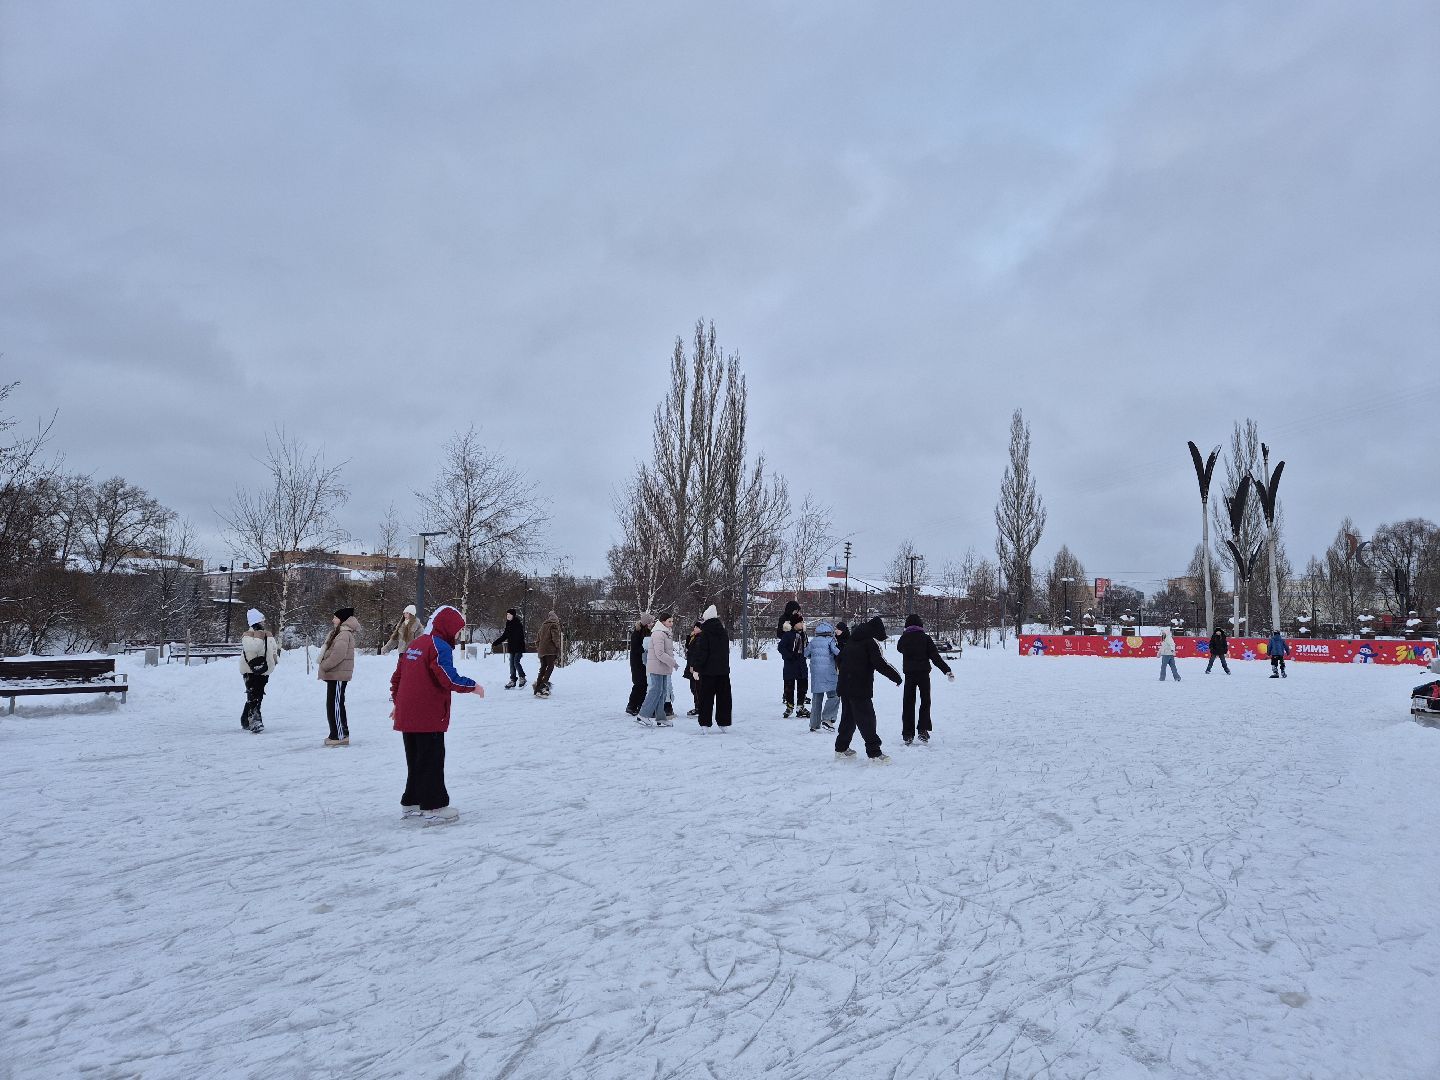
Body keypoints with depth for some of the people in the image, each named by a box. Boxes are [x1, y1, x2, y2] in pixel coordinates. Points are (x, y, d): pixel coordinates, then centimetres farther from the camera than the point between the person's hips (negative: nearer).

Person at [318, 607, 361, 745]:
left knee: (335, 705, -6)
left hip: (338, 675, -10)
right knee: (334, 704, 15)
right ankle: (341, 734, 22)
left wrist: (323, 667, -14)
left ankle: (340, 736, -2)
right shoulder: (338, 632, 17)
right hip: (335, 674, 10)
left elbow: (338, 655, -23)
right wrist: (324, 667, 9)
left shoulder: (344, 634, -15)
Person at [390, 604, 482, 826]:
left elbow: (397, 676, 21)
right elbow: (449, 679, -21)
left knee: (415, 760, 18)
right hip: (429, 717, -9)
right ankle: (432, 808, 1)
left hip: (406, 715, 9)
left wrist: (397, 702, 30)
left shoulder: (414, 644, 16)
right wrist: (472, 686, -7)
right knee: (432, 761, -2)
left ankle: (411, 803, 25)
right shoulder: (440, 647, -13)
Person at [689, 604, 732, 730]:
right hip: (723, 669, 5)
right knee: (723, 696, 9)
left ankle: (705, 723, -1)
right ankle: (724, 723, 11)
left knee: (706, 697, 1)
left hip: (708, 670, -5)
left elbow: (701, 652, -14)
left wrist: (695, 666, -7)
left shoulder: (705, 634, -11)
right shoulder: (723, 632, 9)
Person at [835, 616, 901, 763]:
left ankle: (841, 749, 23)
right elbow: (879, 664, -17)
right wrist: (896, 676, -9)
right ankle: (875, 753, -6)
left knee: (848, 717, 18)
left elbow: (840, 658, 23)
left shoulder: (851, 641, 17)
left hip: (845, 686, 8)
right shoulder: (870, 642, -9)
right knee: (867, 719, -5)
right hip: (860, 689, -8)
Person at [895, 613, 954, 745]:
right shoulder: (925, 638, -6)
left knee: (908, 703, 8)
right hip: (923, 674, -1)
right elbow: (935, 657, -9)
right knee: (925, 701, 12)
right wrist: (947, 670, -6)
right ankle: (923, 730, 1)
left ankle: (908, 735, 6)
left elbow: (899, 648, 22)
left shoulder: (904, 638, -1)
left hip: (909, 674, 2)